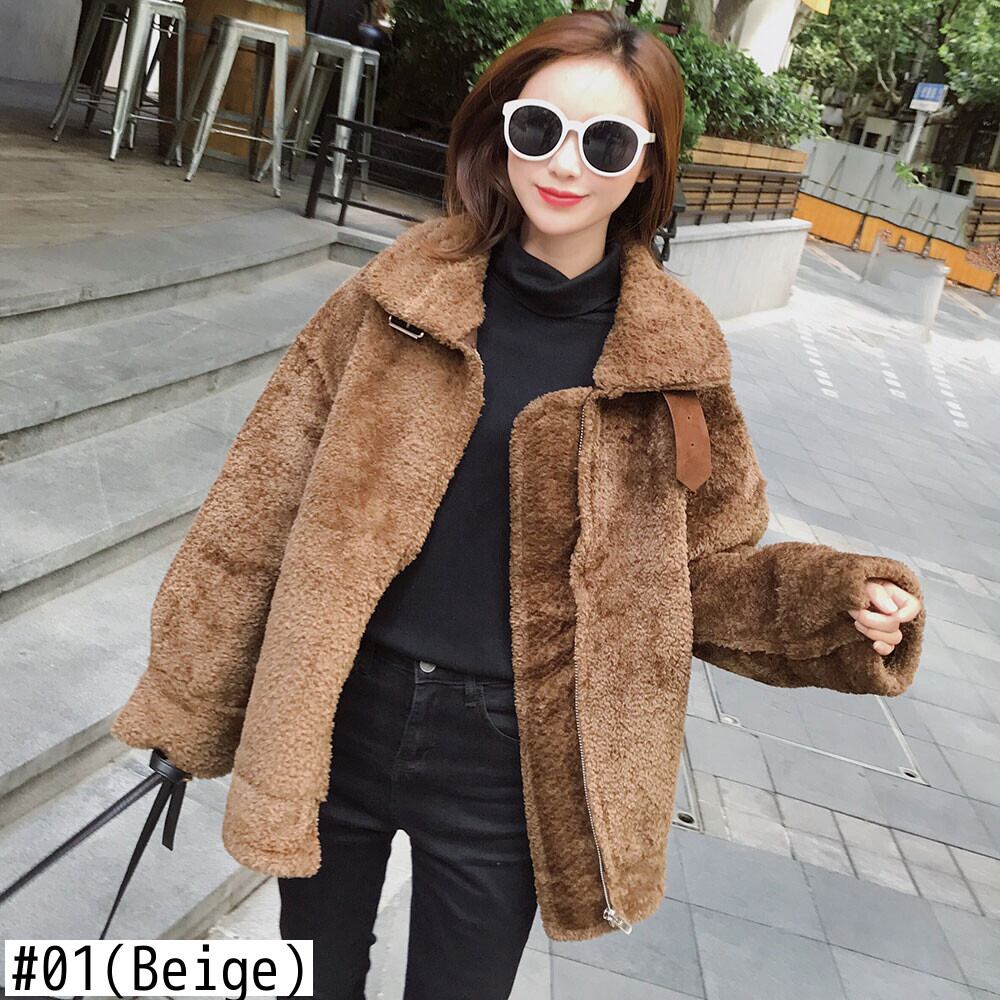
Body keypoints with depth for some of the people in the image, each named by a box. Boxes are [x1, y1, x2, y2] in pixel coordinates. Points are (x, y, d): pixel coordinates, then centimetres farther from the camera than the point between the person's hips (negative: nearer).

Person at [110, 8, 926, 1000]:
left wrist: (841, 603, -15)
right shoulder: (401, 293, -6)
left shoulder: (671, 354, -6)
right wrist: (188, 691, 2)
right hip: (340, 719, 2)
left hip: (509, 764, -1)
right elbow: (266, 498, -2)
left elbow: (703, 562, 3)